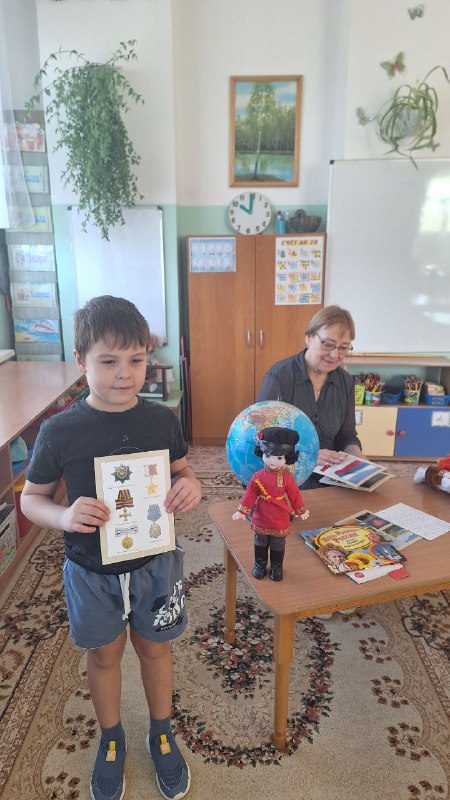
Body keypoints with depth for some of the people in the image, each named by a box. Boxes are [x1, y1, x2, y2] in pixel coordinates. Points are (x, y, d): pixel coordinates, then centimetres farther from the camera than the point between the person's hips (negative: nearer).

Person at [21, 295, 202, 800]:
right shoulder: (59, 432, -17)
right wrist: (64, 517, -27)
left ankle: (161, 735, 48)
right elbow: (31, 497, -6)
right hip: (91, 569, -1)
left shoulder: (161, 421, -12)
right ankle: (111, 740, 50)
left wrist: (190, 487, -19)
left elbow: (181, 472, 4)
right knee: (104, 654, 21)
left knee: (154, 647, 20)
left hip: (154, 561, 1)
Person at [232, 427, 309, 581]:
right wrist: (242, 511, -8)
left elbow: (294, 495, -2)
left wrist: (301, 510, 6)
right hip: (261, 519, 1)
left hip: (280, 520, -1)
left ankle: (277, 567, 35)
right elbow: (250, 494, -7)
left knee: (278, 546, 14)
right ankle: (260, 564, 38)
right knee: (260, 544, 18)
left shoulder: (287, 477, -14)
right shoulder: (258, 476, -13)